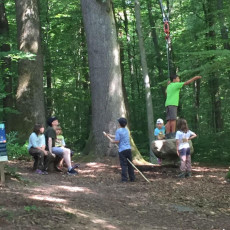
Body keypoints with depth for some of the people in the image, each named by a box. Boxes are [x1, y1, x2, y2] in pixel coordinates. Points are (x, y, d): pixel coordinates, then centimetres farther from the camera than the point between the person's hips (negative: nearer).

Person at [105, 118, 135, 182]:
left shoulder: (118, 131, -8)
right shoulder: (126, 130, 15)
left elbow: (117, 141, -13)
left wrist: (112, 141, 6)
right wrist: (109, 135, 31)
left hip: (122, 150, -6)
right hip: (128, 149, 6)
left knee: (124, 165, -3)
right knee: (130, 164, 11)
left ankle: (124, 179, -4)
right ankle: (132, 178, 16)